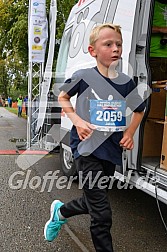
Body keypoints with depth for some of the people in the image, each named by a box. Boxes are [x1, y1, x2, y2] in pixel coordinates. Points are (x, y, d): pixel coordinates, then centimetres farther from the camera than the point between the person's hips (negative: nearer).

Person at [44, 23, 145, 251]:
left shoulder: (126, 82, 1)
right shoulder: (83, 77, -9)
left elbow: (140, 109, 17)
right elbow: (62, 97, 7)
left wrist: (129, 133, 3)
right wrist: (76, 120, -9)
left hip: (111, 149, 5)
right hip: (87, 147, -5)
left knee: (93, 203, 20)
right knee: (102, 213, -8)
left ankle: (60, 212, 49)